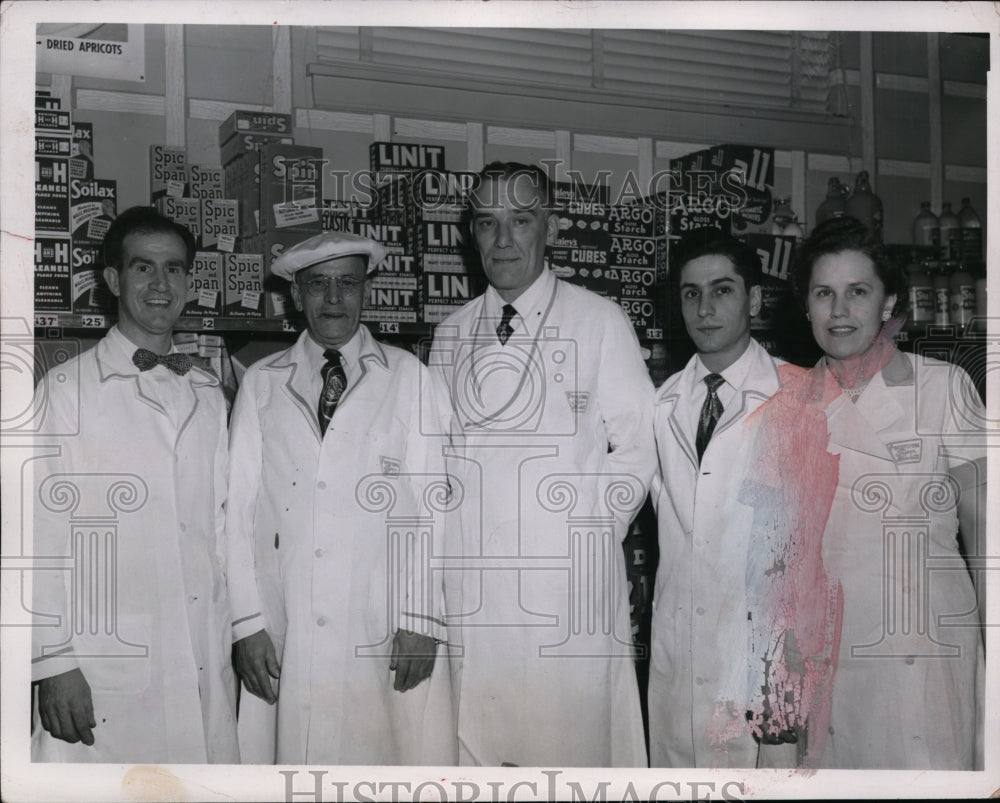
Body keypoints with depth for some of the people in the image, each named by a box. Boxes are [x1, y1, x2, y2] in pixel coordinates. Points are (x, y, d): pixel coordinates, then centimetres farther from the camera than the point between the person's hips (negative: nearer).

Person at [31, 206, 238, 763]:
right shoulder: (68, 389, -2)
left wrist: (239, 633, 9)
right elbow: (45, 533, -5)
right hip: (105, 670, -4)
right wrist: (55, 663, -9)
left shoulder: (209, 394, 13)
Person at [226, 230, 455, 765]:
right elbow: (239, 505, 6)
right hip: (283, 640, 1)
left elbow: (431, 503, 2)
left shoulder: (408, 377, 6)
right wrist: (247, 624, -1)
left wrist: (421, 619, -5)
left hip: (386, 639, -1)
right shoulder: (260, 383, 10)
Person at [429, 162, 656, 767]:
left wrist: (593, 532, -5)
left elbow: (638, 445, 2)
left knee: (575, 736, -3)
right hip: (470, 577, 4)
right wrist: (445, 542, 6)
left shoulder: (599, 320, 2)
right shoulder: (450, 334, 13)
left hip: (569, 575, -3)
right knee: (476, 738, 6)